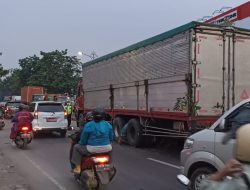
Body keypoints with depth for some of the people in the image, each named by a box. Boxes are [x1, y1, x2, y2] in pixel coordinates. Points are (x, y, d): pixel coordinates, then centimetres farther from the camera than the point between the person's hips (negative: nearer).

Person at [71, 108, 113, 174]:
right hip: (106, 149, 4)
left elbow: (83, 140, -4)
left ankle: (78, 168, 17)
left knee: (76, 147, 19)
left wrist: (81, 143, 18)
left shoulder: (88, 125, -11)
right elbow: (111, 138, 11)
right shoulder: (108, 125, 2)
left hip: (92, 150, -4)